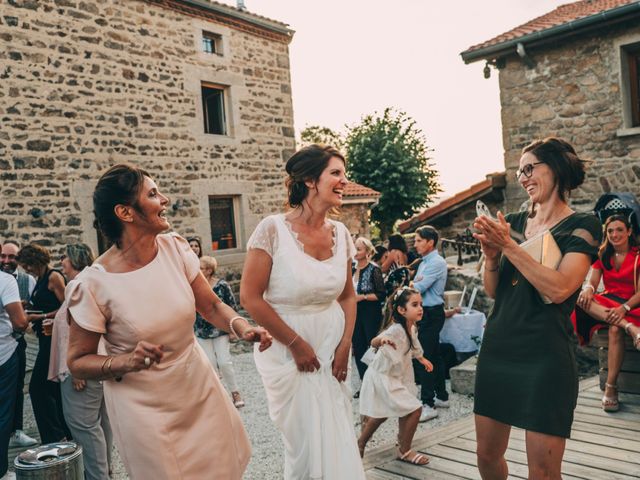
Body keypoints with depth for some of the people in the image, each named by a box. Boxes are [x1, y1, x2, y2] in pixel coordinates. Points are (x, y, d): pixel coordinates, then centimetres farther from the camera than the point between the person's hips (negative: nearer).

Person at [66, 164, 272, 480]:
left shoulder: (176, 249, -8)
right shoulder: (92, 284, -19)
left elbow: (211, 306, 2)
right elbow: (77, 362, -8)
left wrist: (241, 326, -18)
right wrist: (125, 362, -26)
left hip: (200, 388, 5)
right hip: (144, 408, -4)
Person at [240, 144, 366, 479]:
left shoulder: (340, 233, 0)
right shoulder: (273, 230, -16)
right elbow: (250, 297, -15)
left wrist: (345, 345, -1)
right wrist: (297, 344, -12)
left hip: (332, 350, 5)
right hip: (289, 352, -5)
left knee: (339, 444, 14)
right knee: (307, 448, 7)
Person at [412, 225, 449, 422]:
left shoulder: (437, 263, -15)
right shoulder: (424, 262, 15)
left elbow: (418, 288, -20)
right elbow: (416, 285, 13)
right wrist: (414, 283, -9)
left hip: (432, 313, -10)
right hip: (425, 313, 10)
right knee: (434, 356, 15)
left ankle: (428, 405, -6)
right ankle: (441, 397, 25)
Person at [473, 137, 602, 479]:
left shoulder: (582, 226, -5)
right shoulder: (513, 222, 9)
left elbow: (559, 289, -20)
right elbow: (492, 291, 8)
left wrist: (508, 245, -19)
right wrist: (491, 253, -10)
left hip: (545, 358, -5)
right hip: (496, 350, 6)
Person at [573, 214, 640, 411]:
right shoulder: (602, 256, 12)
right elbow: (593, 283, 2)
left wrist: (624, 308, -27)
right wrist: (588, 290, -24)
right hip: (607, 302, 4)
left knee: (615, 330, -37)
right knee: (582, 299, -31)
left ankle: (611, 387, -33)